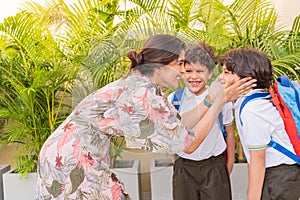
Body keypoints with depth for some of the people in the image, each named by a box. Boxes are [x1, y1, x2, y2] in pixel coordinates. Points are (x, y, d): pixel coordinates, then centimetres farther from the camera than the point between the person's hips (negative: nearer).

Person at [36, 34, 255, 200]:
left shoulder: (141, 85, 8)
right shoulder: (143, 96, -21)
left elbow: (177, 126, 9)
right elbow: (188, 143, -14)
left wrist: (211, 98, 8)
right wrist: (218, 103, -8)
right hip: (71, 159, -9)